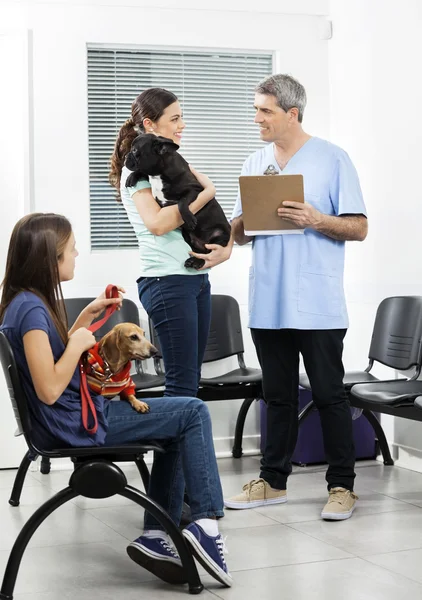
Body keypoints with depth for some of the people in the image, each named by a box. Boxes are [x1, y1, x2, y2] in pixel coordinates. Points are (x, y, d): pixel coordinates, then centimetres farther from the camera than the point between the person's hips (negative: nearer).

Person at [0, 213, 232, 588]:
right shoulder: (31, 308, -21)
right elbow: (49, 390, -27)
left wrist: (88, 316, 15)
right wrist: (78, 344, -15)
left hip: (74, 417, 10)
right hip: (75, 426, -10)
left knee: (179, 428, 20)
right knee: (194, 412, -7)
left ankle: (156, 535, 14)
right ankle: (205, 521, -7)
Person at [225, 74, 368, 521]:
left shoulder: (332, 160, -2)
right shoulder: (253, 163, 13)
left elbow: (358, 228, -4)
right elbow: (237, 233, 16)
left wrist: (316, 220, -20)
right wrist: (242, 221, -6)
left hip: (317, 305, -5)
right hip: (267, 303, 5)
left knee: (329, 395, 0)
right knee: (278, 396, 13)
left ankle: (341, 486, 9)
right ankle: (273, 481, 22)